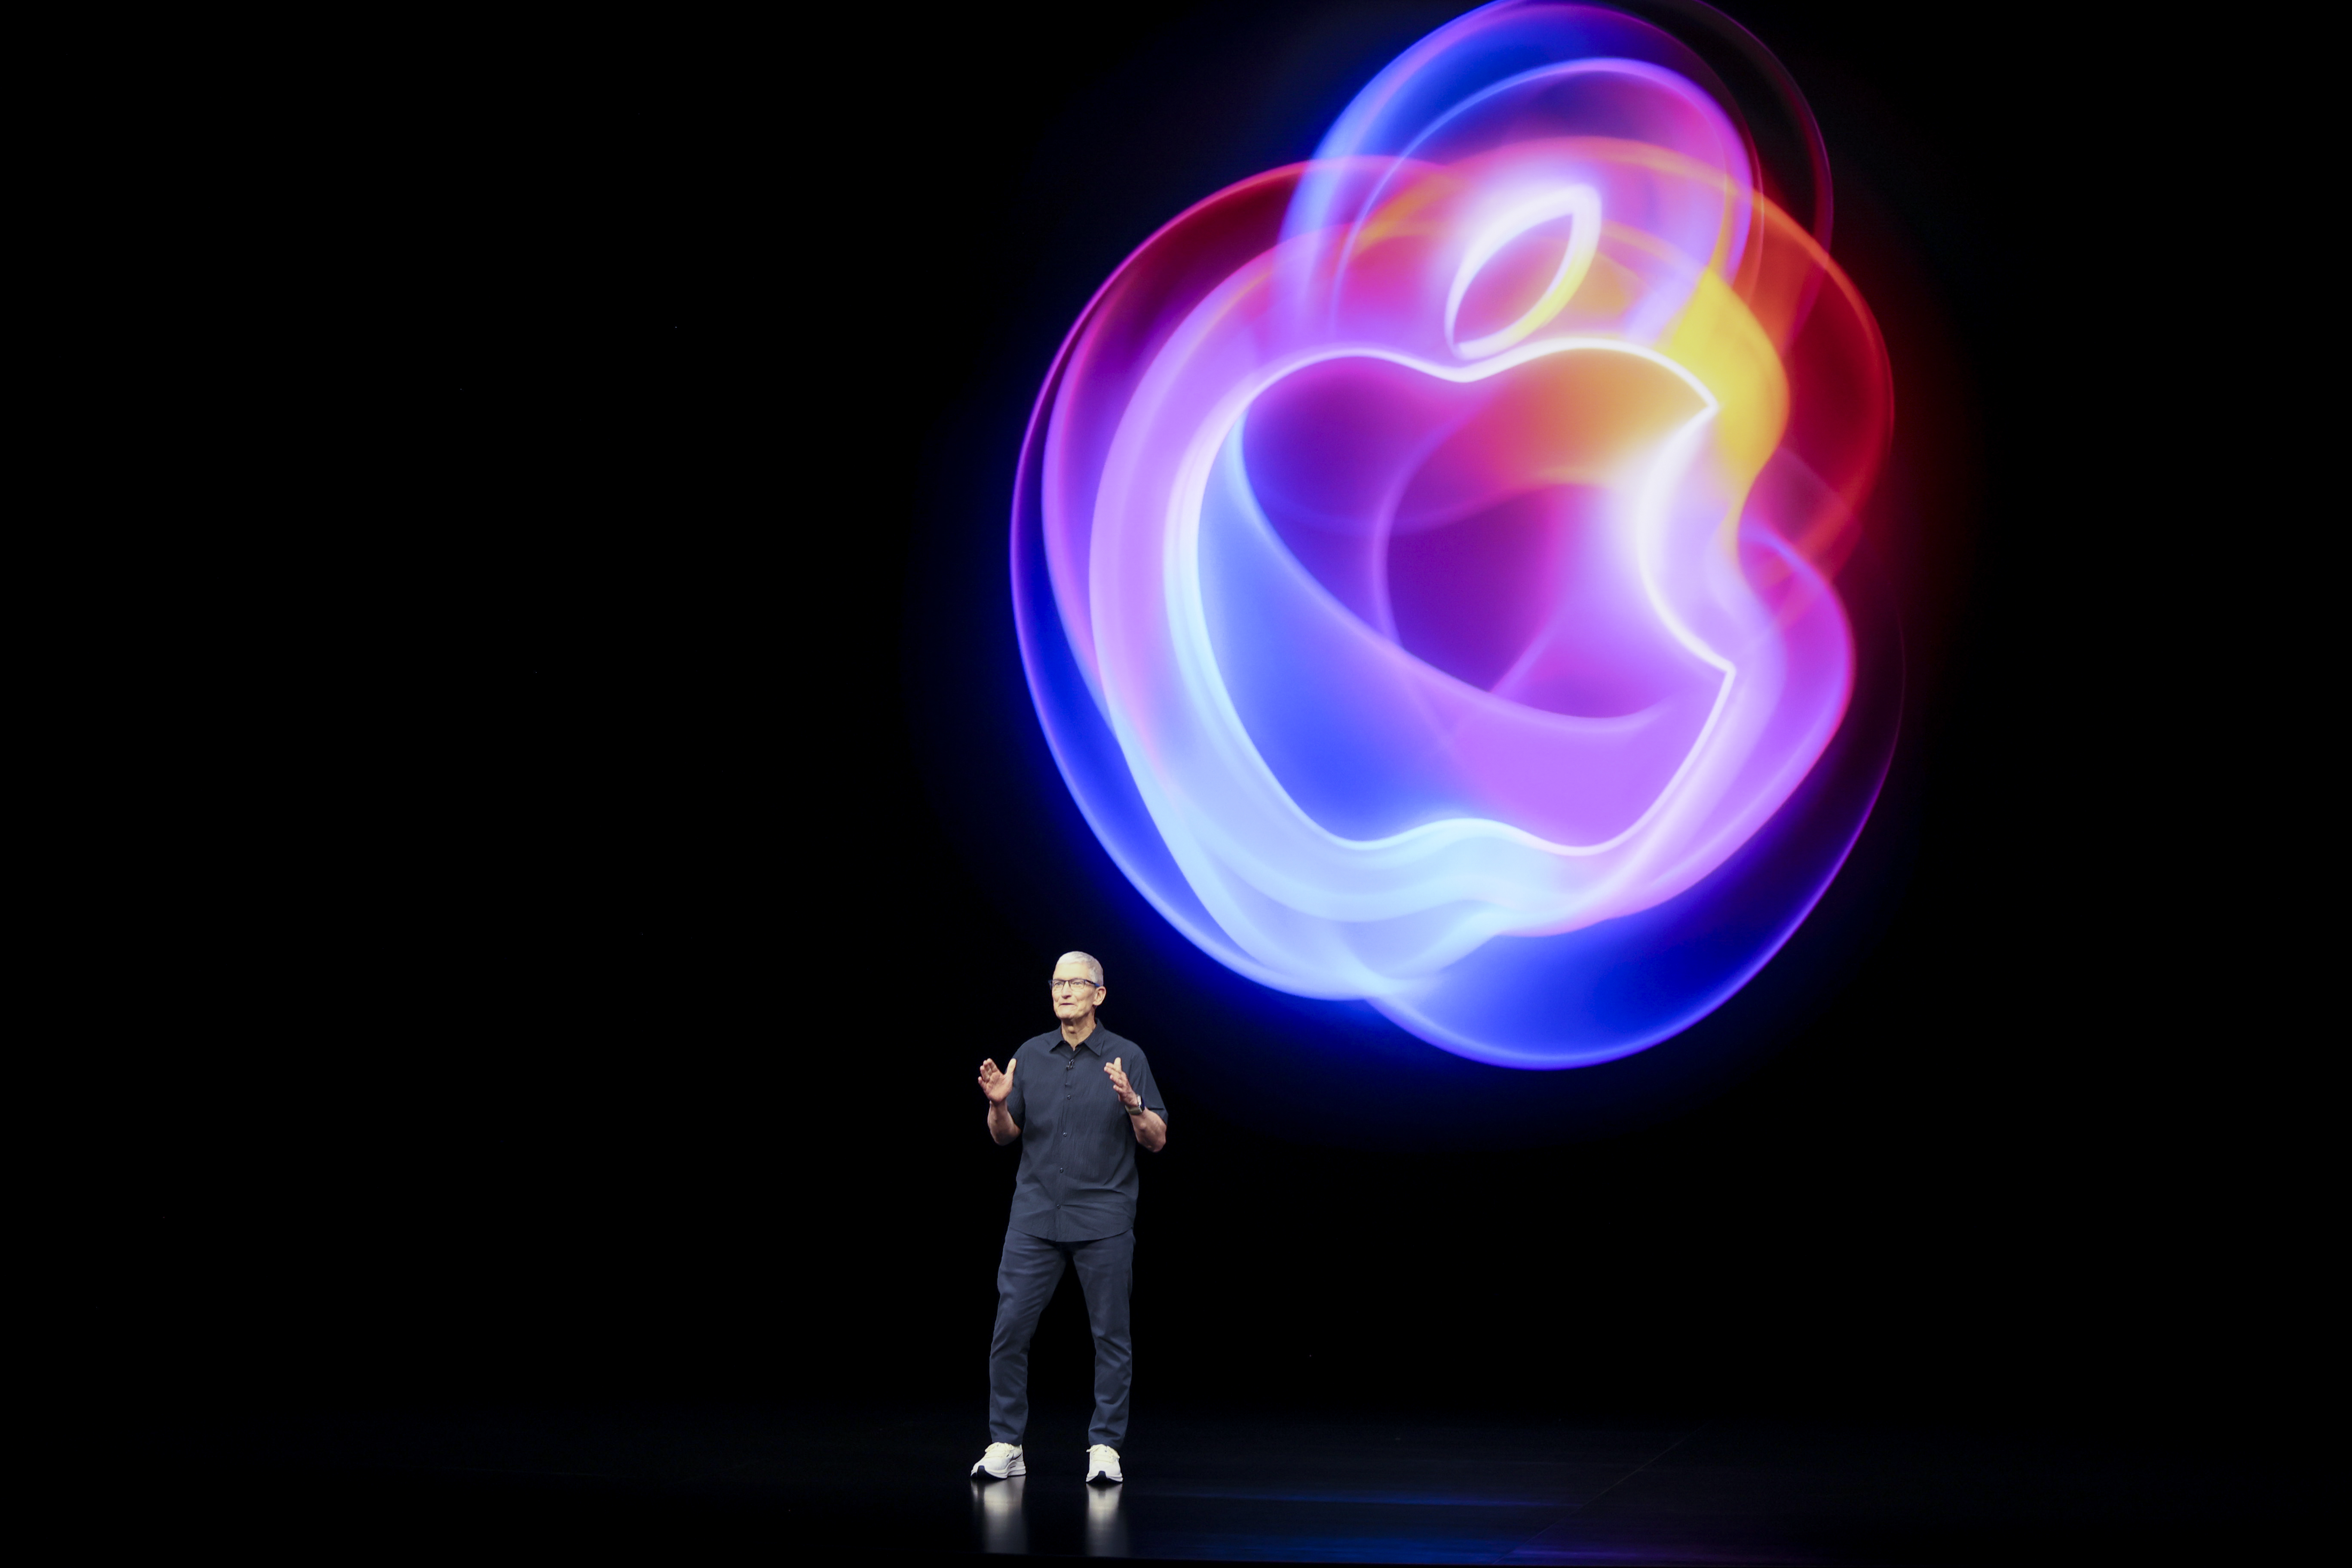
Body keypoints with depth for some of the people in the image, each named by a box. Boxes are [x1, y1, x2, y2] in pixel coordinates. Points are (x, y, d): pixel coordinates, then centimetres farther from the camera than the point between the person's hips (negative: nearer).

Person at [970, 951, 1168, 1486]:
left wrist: (1133, 1104, -20)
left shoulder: (1127, 1057, 0)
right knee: (1010, 1328, -2)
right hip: (1035, 1216, 2)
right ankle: (1005, 1446, 8)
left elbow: (1157, 1140, -1)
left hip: (1104, 1221, -2)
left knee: (1111, 1335, 1)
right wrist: (998, 1104, -8)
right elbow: (1005, 1135, 12)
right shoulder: (1030, 1055, 7)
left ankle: (1106, 1448, 11)